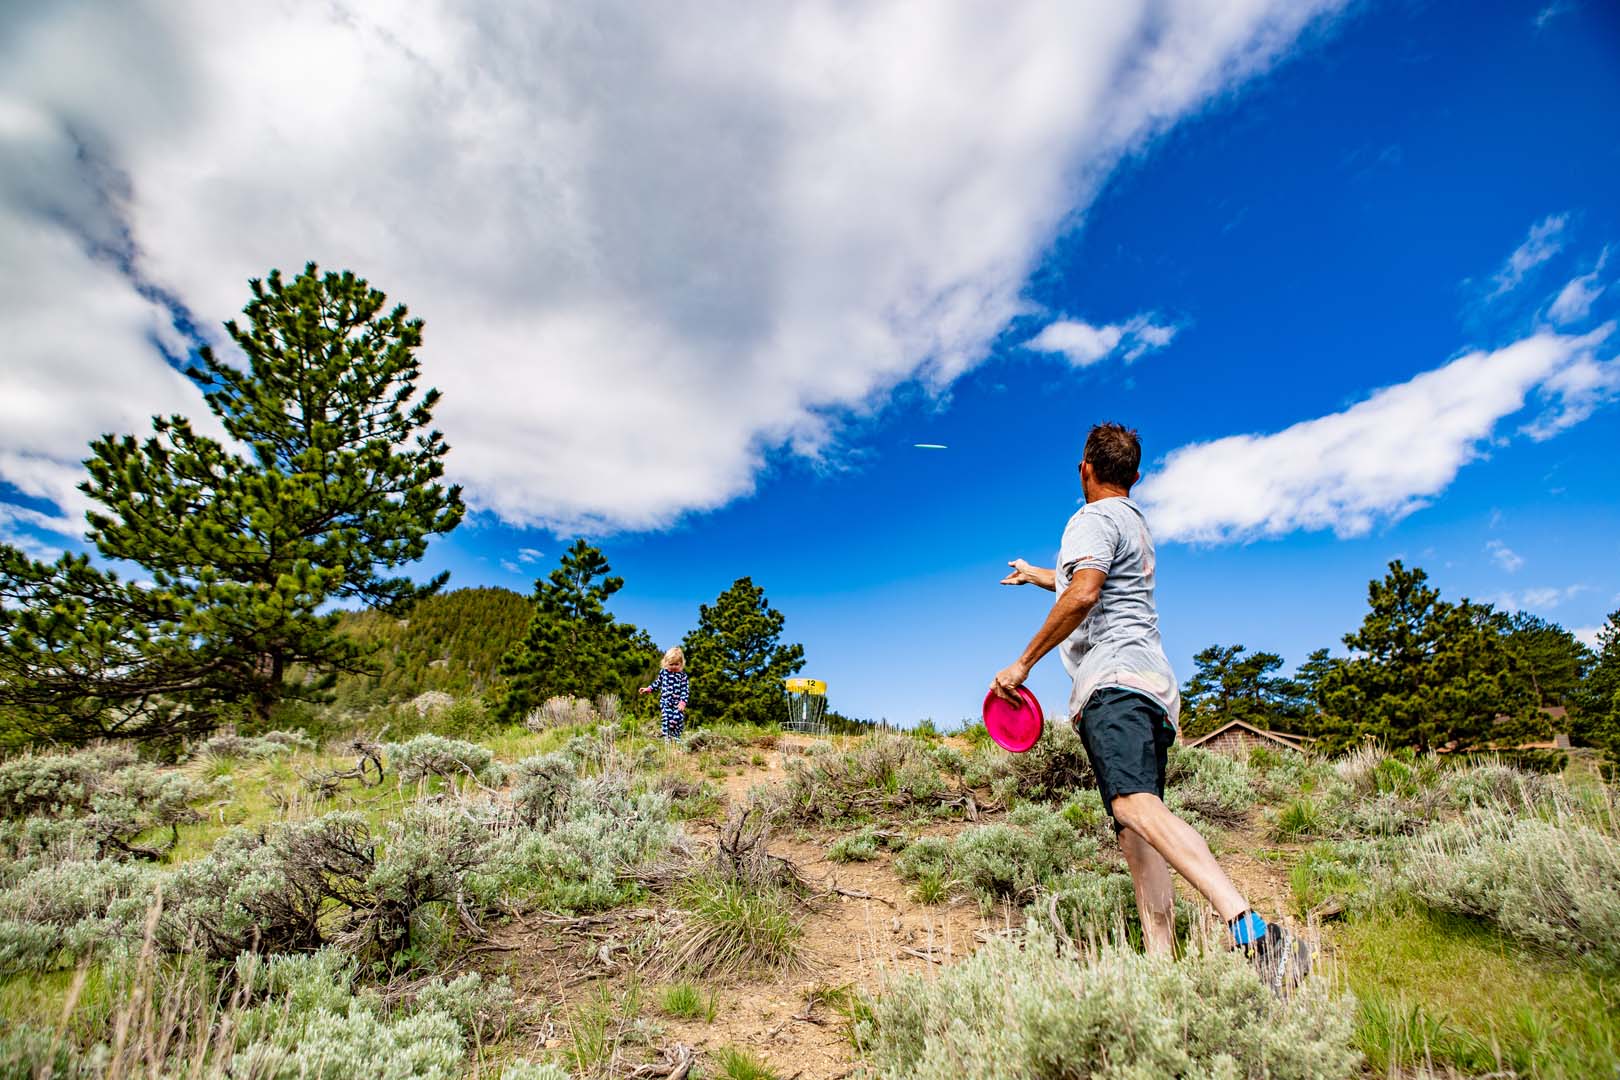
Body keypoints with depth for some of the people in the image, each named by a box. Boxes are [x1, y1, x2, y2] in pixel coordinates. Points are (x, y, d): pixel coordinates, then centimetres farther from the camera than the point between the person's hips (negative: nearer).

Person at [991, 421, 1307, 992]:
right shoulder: (1135, 523, 29)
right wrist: (1038, 574, 62)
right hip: (1153, 686, 10)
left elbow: (1082, 594, -20)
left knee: (1135, 804, -28)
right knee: (1134, 827, 3)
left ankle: (1253, 933, -41)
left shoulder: (1094, 519, -2)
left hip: (1114, 676, -10)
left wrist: (1023, 662, -16)